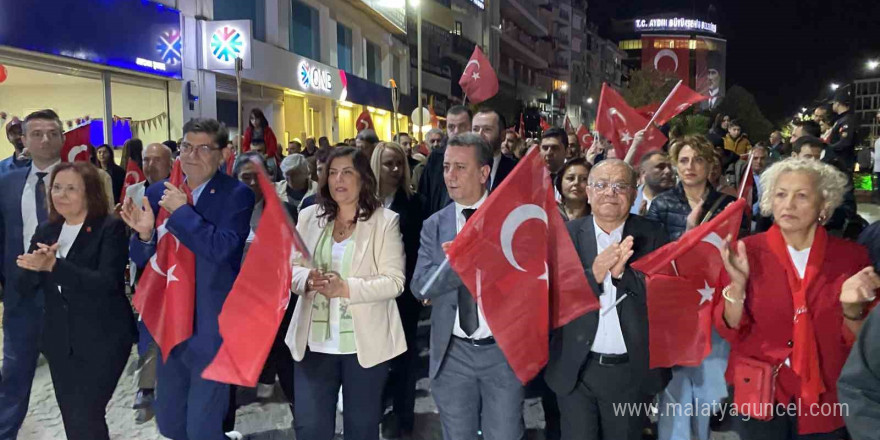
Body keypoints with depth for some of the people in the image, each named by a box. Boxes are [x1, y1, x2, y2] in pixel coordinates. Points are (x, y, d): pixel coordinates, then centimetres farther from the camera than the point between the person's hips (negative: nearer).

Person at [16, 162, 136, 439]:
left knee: (86, 417, -7)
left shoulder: (110, 228, -10)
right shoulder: (45, 230, 8)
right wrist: (36, 266, -16)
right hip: (59, 342, 6)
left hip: (103, 341, -6)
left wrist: (54, 265, -30)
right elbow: (26, 288, 5)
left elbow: (107, 282, -22)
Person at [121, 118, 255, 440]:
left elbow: (221, 249, -25)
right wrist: (144, 233, -14)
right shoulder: (158, 193, 5)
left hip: (211, 327, -6)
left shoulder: (237, 195, -11)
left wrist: (181, 210, -19)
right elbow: (141, 259, 7)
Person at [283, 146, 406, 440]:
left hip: (365, 342, -3)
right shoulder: (309, 217, 7)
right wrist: (306, 279, -17)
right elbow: (290, 267, 7)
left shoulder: (385, 221, -6)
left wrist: (346, 288, -25)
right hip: (314, 342, 3)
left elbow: (394, 281, -12)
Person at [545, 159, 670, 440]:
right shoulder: (566, 234, -3)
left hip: (631, 371, 1)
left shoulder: (652, 236, -3)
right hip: (575, 369, 0)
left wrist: (622, 272, -23)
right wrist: (594, 274, -23)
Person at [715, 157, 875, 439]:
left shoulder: (851, 256, -5)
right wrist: (738, 283, -26)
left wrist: (852, 308, -22)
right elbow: (730, 330, -10)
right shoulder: (747, 251, -9)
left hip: (826, 400, 2)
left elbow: (859, 342, -2)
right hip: (758, 395, -1)